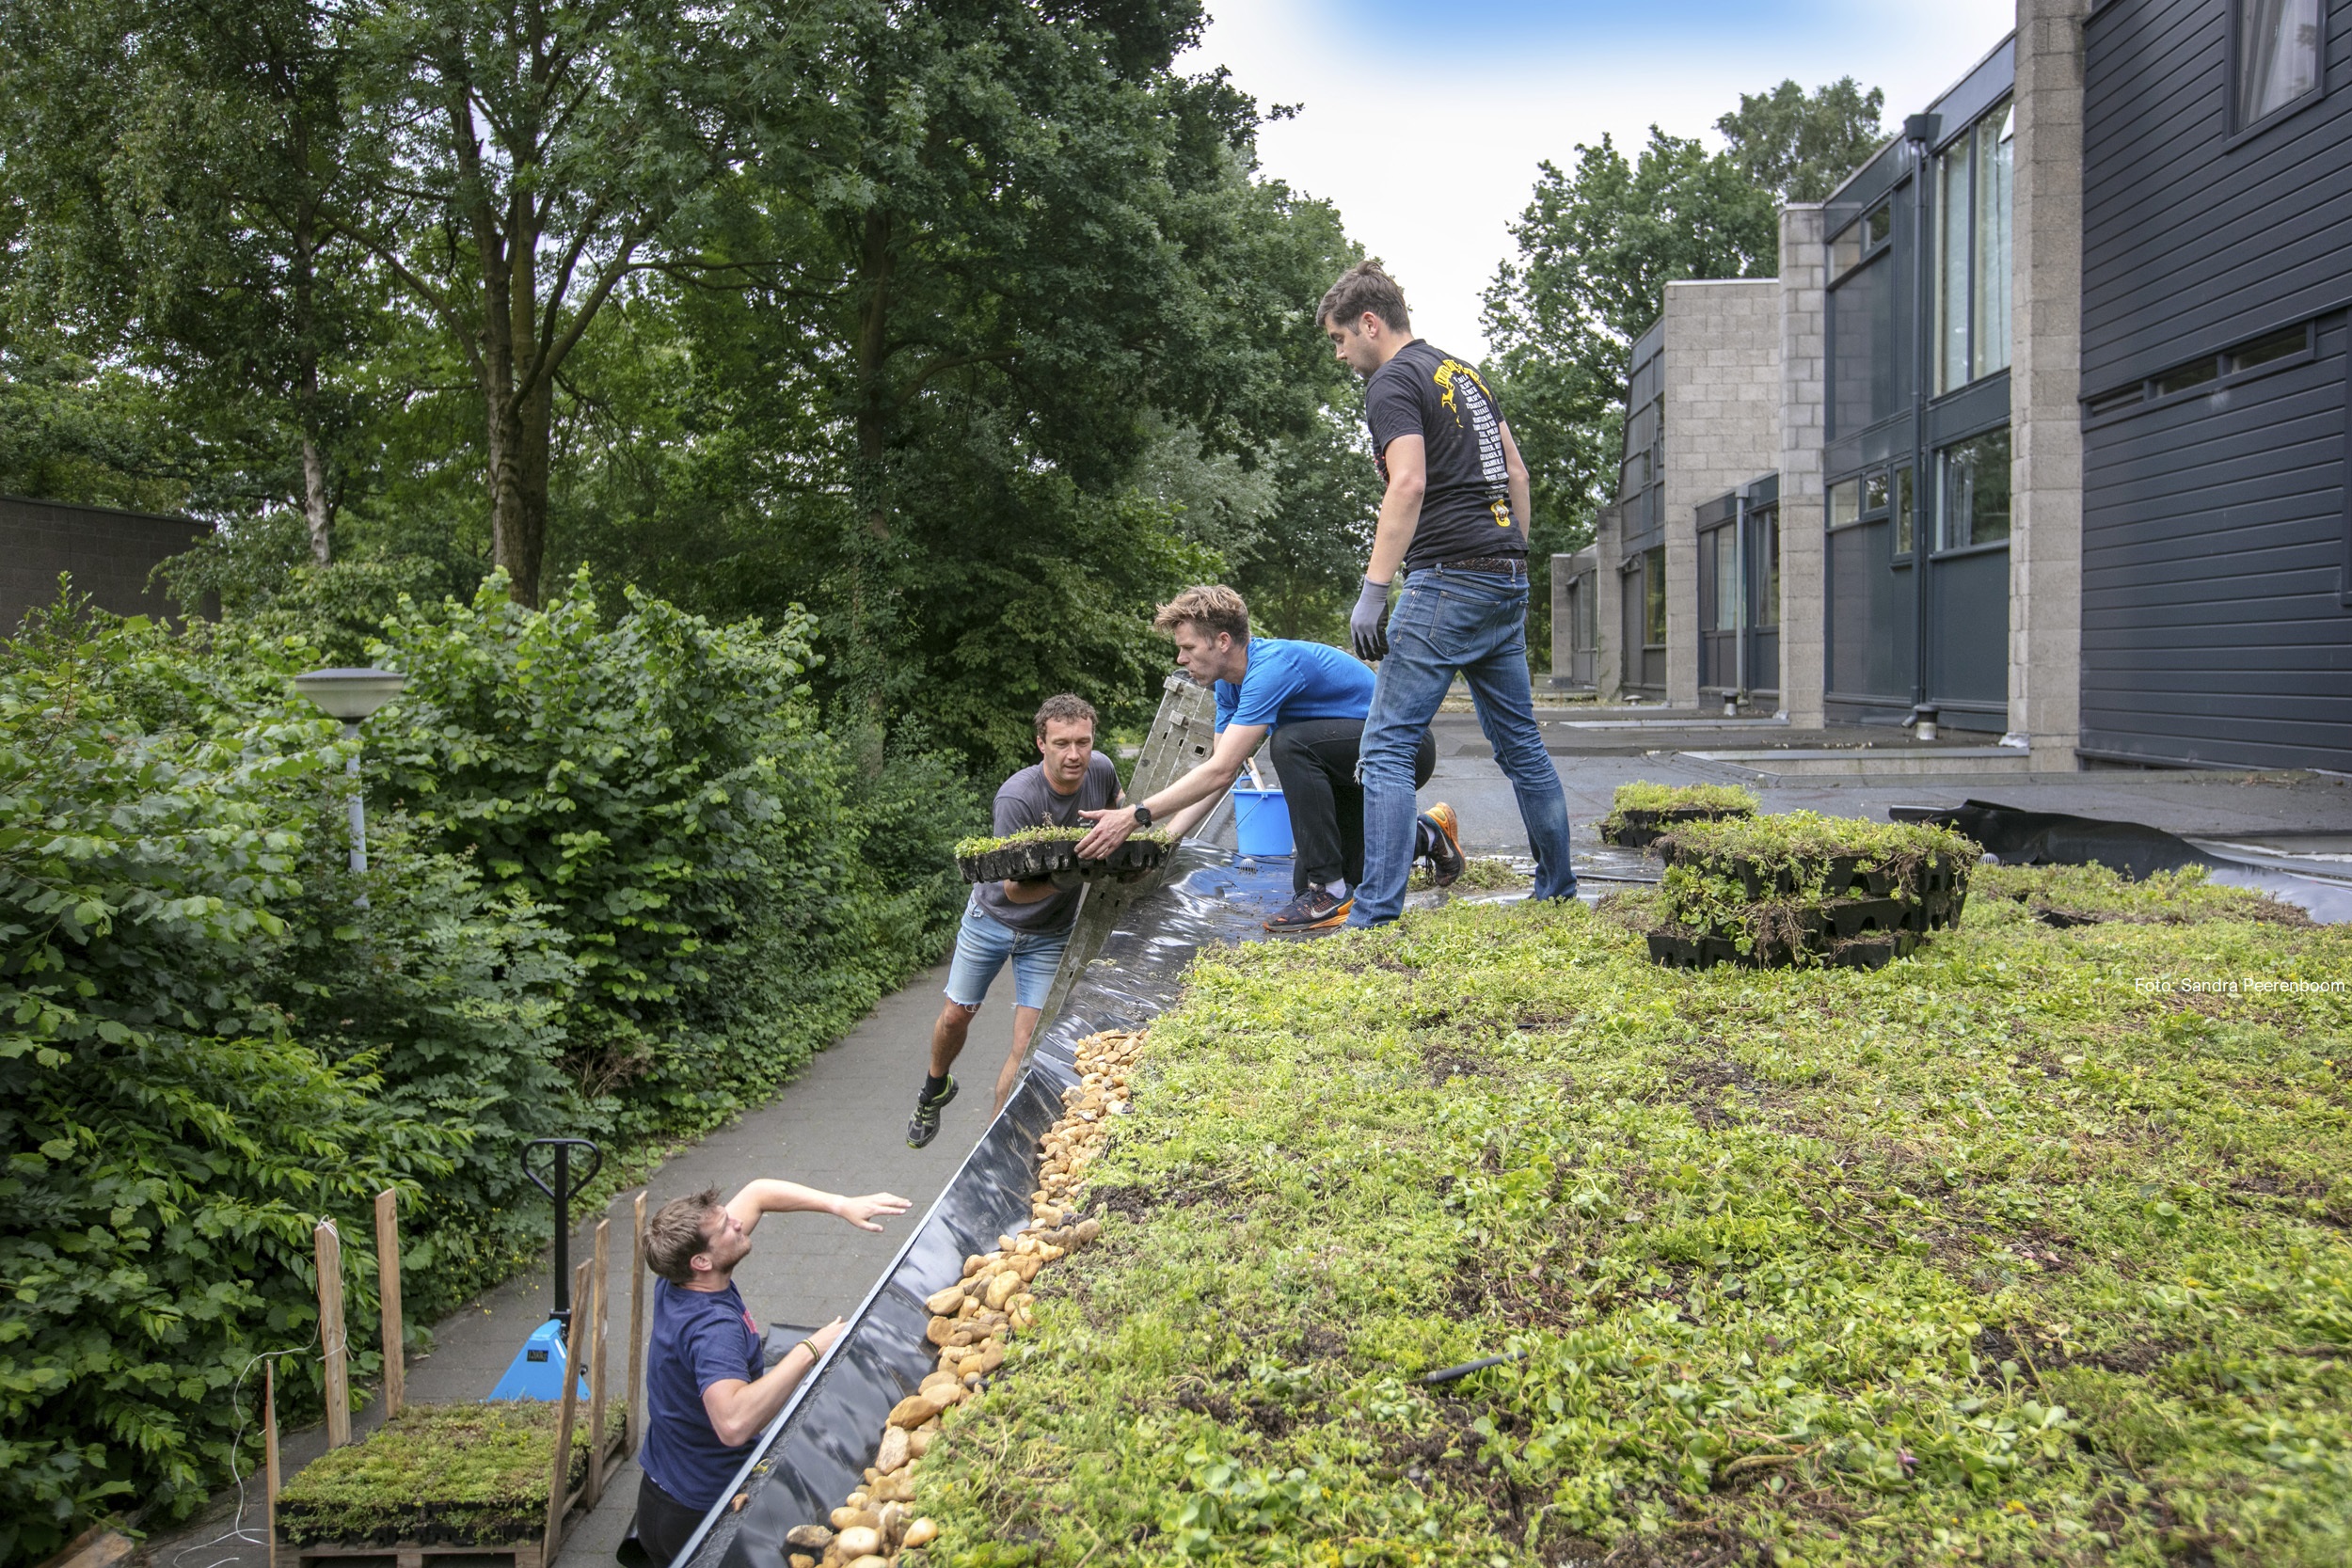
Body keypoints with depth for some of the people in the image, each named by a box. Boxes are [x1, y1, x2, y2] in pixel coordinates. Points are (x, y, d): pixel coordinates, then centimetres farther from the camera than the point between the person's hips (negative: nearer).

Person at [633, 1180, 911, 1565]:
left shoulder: (676, 1279, -8)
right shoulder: (713, 1327, -34)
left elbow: (757, 1193, 2)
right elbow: (733, 1424, -52)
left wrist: (841, 1205, -8)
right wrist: (808, 1351, -43)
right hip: (702, 1516, -8)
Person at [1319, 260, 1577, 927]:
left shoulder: (1392, 383, -6)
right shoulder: (1465, 373, 21)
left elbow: (1409, 483, -20)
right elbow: (1516, 472, 22)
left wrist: (1372, 589, -23)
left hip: (1448, 579, -9)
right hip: (1506, 579, 9)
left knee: (1387, 748, -8)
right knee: (1521, 744, 16)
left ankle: (1376, 916, -13)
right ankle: (1558, 893, 24)